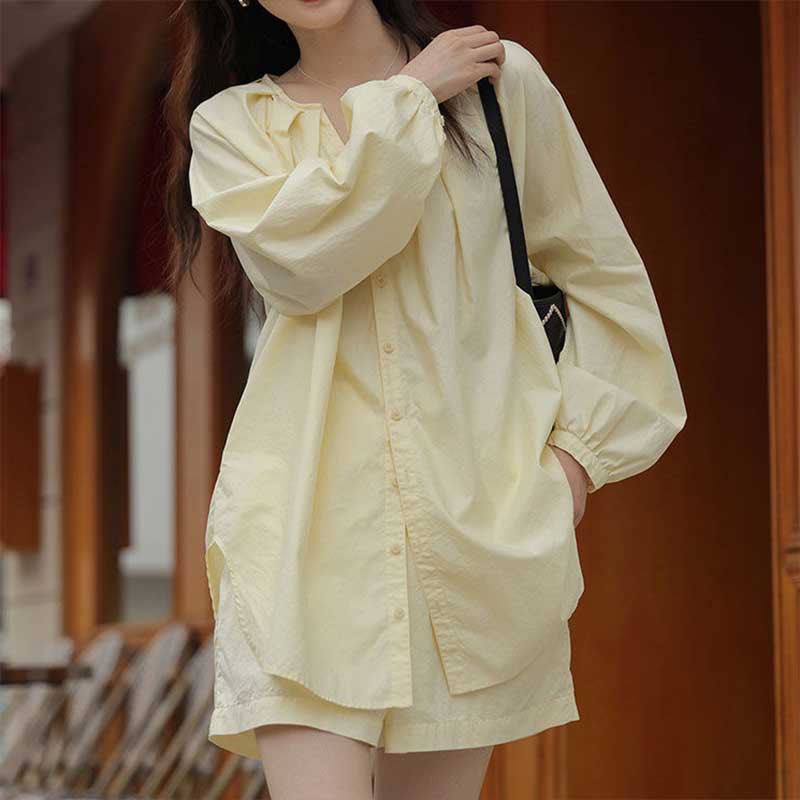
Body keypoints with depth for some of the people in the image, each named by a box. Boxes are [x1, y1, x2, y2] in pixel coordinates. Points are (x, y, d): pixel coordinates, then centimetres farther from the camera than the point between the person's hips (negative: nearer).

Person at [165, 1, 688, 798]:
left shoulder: (502, 81, 9)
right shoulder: (230, 122, 10)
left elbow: (600, 271, 15)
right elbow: (295, 259, -10)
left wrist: (582, 438, 5)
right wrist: (407, 102, -5)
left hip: (477, 513, 1)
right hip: (310, 503, 0)